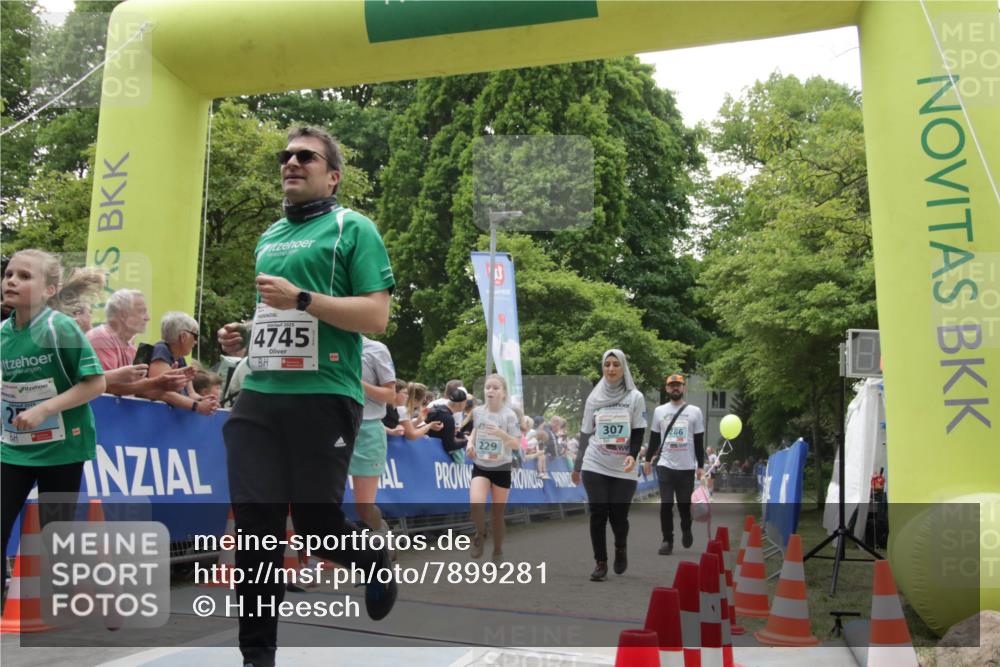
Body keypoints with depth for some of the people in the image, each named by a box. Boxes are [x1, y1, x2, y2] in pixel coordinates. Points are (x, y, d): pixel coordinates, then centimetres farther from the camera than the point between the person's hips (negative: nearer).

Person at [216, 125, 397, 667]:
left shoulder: (353, 228, 0)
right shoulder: (269, 237, 21)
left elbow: (376, 316, -10)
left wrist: (301, 299, -18)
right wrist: (242, 333, 11)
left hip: (323, 397, -6)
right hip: (258, 396, 6)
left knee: (316, 523, 0)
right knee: (255, 524, 2)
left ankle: (375, 562, 33)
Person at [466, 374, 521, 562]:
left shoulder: (509, 414, -12)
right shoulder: (477, 411, -1)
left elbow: (517, 444, -13)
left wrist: (501, 434, -29)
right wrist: (470, 443, 0)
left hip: (501, 468, -2)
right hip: (480, 466, 2)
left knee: (498, 513, 6)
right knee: (475, 503, -23)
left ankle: (498, 551, 28)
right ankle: (480, 535, 6)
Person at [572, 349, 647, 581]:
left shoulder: (635, 397, 0)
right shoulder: (594, 398, 7)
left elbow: (639, 432, -3)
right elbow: (585, 434, 13)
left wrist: (632, 455, -22)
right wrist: (577, 466, 16)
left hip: (623, 469, -1)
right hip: (595, 466, 2)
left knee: (618, 516, 0)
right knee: (598, 515, -4)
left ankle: (621, 549, 31)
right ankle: (600, 563, 8)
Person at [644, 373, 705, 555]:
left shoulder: (694, 411, 2)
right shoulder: (659, 411, 6)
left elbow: (699, 441, 2)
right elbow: (654, 438, 13)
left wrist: (701, 465, -1)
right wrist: (648, 459, 10)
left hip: (687, 467, 0)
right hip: (665, 465, 1)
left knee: (685, 504, 8)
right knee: (666, 504, -3)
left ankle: (686, 531, 35)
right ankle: (667, 540, 5)